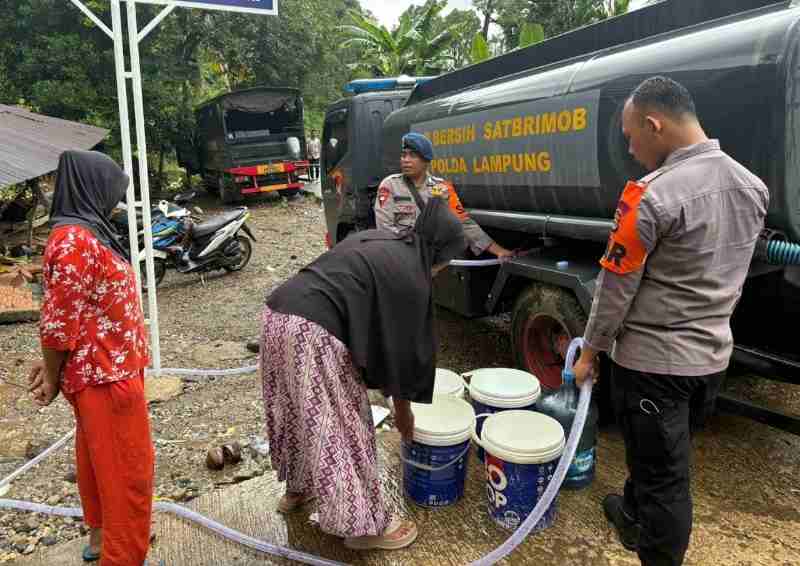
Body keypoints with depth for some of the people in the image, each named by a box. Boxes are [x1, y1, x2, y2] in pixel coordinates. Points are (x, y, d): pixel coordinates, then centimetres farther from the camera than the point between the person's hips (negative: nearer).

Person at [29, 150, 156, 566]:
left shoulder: (83, 232, 8)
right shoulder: (76, 241, -23)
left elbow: (65, 317, 11)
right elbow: (59, 323, -21)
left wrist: (52, 367, 9)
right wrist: (54, 379, -9)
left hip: (101, 370, 10)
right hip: (105, 375, -10)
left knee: (98, 457, 22)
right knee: (126, 466, 4)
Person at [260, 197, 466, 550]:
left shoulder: (378, 242, 21)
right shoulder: (411, 277, -3)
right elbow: (402, 347, 3)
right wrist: (403, 409, 17)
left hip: (278, 313, 9)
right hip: (311, 331, -9)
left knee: (297, 411, 26)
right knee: (341, 425, 5)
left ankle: (297, 488, 47)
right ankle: (365, 524, 21)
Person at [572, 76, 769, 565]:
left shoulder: (651, 196, -22)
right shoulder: (752, 186, 3)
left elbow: (616, 287, -16)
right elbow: (728, 276, 13)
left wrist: (590, 351, -4)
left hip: (653, 359, -8)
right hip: (713, 355, 8)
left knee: (663, 477, 7)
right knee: (658, 457, 27)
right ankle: (635, 519, 49)